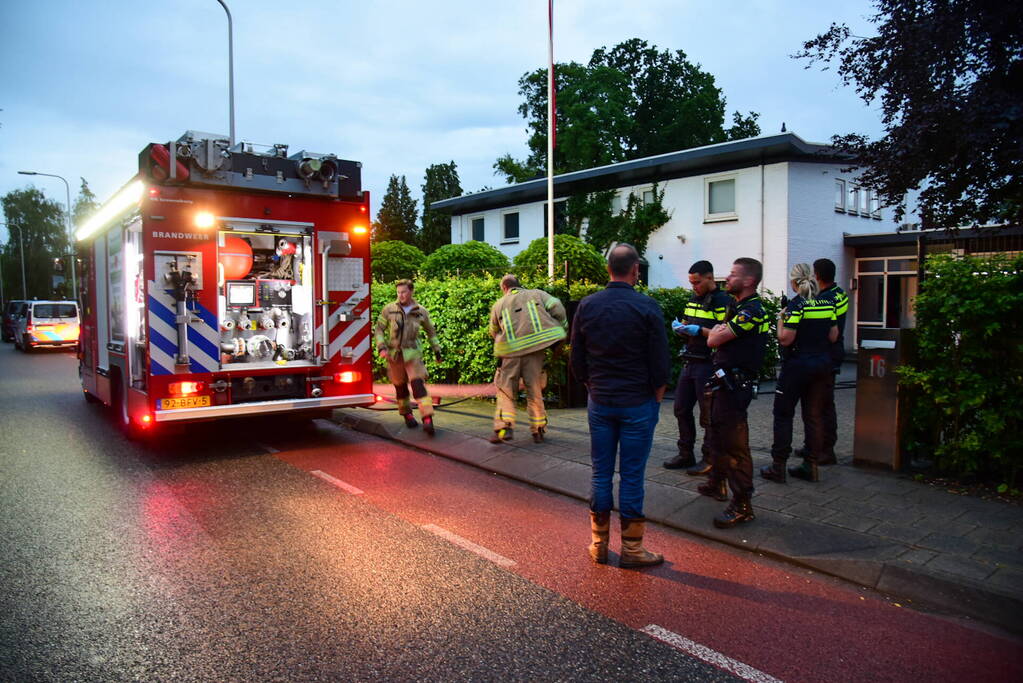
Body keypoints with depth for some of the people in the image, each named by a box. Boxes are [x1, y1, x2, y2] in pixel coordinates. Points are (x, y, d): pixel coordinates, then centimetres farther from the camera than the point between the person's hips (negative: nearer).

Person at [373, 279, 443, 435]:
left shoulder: (421, 312, 3)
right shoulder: (389, 309, 0)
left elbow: (430, 331, 17)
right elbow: (379, 329, 4)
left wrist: (436, 349, 17)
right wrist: (381, 347, -9)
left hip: (413, 354, -1)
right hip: (394, 355, 1)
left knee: (418, 384, -14)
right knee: (400, 387, 9)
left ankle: (428, 420, -20)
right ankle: (407, 414, 30)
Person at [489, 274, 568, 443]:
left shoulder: (499, 304, 12)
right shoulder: (536, 294, 11)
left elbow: (494, 332, 18)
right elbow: (556, 307, -3)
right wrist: (563, 329, 7)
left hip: (510, 353, -1)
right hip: (535, 350, 1)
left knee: (505, 391, 10)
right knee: (535, 392, 11)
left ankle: (504, 427, -4)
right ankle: (538, 431, 15)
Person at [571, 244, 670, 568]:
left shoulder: (587, 305, -1)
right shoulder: (647, 307, -11)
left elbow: (577, 361, 4)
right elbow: (660, 364, -10)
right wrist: (656, 397, 5)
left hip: (599, 403, 3)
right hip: (638, 405, -3)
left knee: (601, 473, 11)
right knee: (632, 476, 4)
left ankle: (598, 544, 21)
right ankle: (631, 549, 15)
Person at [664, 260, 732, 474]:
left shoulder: (723, 301, -11)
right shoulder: (693, 299, 14)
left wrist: (700, 331, -23)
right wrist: (679, 327, 2)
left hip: (709, 366, -8)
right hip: (690, 362, 9)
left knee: (708, 414, 1)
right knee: (681, 409, 13)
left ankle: (710, 459, 13)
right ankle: (685, 454, 25)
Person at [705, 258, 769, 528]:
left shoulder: (752, 310, -18)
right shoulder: (739, 307, 16)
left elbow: (714, 339, -19)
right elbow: (713, 338, 16)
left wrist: (718, 330, -1)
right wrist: (721, 329, -2)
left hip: (735, 384, -11)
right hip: (725, 381, 11)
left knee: (734, 442, -9)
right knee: (719, 434, 22)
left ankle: (742, 505, -3)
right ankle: (717, 483, 39)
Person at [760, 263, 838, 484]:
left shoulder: (796, 305, -14)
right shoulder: (828, 304, 6)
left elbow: (785, 339, -17)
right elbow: (833, 337, 11)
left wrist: (781, 319, -2)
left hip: (798, 365, -6)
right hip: (822, 364, 6)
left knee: (783, 414, 3)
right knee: (814, 415, 12)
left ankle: (778, 466, 4)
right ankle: (811, 465, 16)